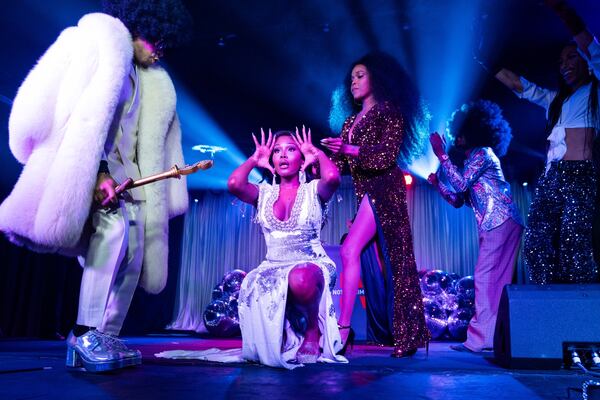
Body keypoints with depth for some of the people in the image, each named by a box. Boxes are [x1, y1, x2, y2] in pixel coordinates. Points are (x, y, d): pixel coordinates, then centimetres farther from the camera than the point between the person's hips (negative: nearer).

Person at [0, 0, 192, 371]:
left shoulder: (153, 79, 21)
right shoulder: (105, 39, -1)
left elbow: (159, 136, 17)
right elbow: (88, 113, -15)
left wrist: (161, 198, 10)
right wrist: (98, 171, -25)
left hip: (127, 174, 8)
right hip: (96, 167, -8)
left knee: (132, 254, -1)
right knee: (116, 226, -28)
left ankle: (104, 339, 4)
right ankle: (86, 334, -23)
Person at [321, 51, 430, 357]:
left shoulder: (388, 111, -1)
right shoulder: (353, 120, 20)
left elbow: (388, 155, -13)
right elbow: (340, 162, 14)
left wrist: (350, 150, -21)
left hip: (383, 189, -8)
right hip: (365, 192, 8)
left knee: (350, 250, -20)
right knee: (384, 263, 7)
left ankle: (343, 327, -17)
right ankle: (405, 335, 14)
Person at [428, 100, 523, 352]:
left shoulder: (483, 153, -2)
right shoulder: (472, 161, 24)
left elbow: (461, 184, -14)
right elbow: (458, 200, 22)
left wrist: (441, 155, -9)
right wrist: (437, 184, 11)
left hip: (500, 223, -10)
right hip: (494, 226, 10)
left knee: (485, 278, -11)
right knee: (496, 281, 8)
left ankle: (480, 338, -9)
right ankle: (496, 336, 12)